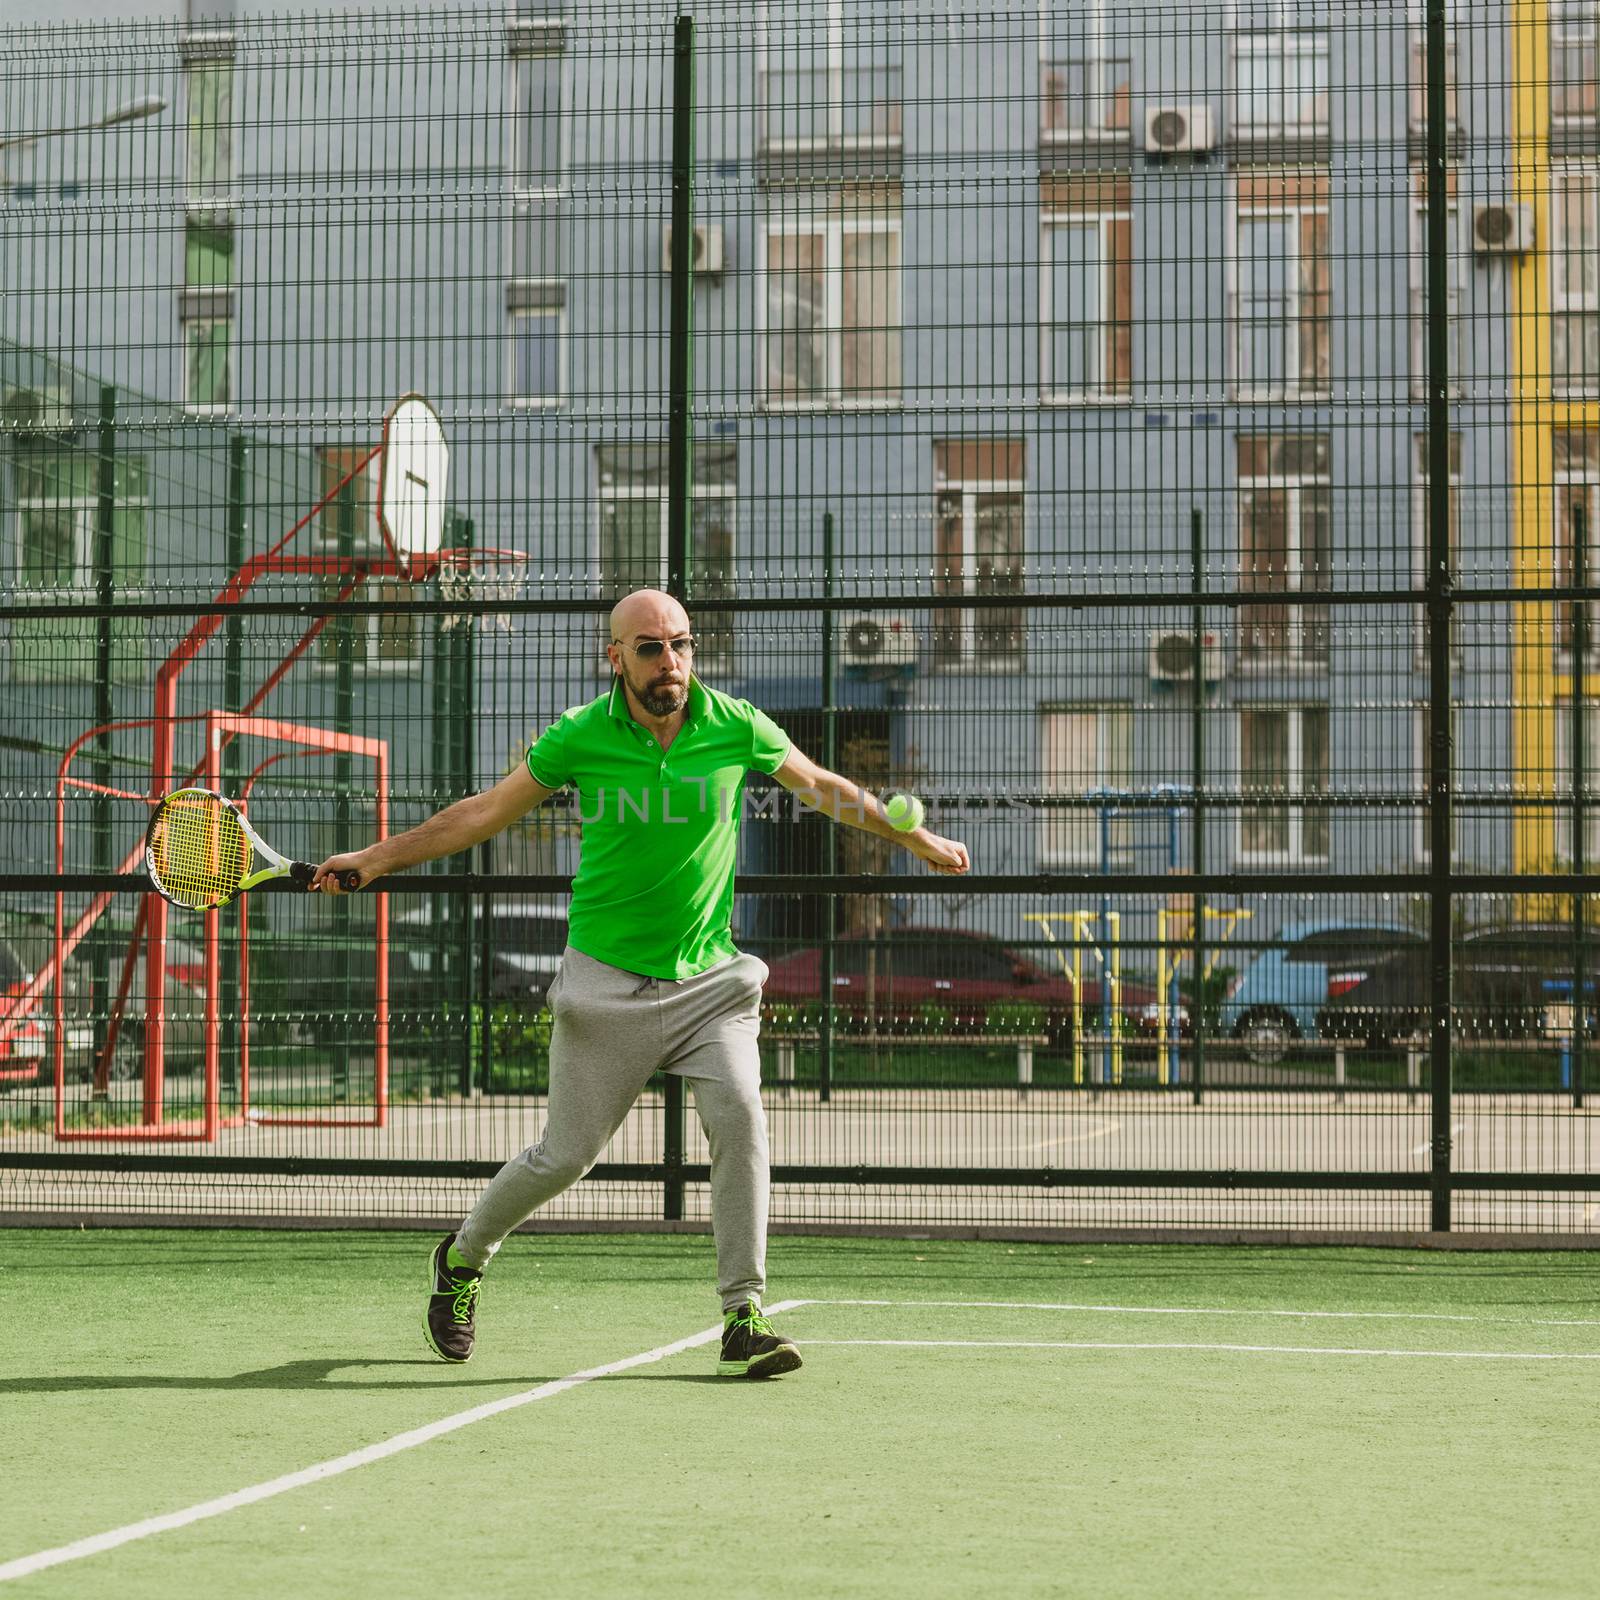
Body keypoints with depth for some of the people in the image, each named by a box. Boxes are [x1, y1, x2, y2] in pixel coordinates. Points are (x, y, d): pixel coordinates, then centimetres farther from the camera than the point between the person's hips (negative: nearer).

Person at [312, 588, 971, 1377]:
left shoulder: (734, 726, -5)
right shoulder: (580, 736, -9)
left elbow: (823, 787, 13)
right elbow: (486, 811, 3)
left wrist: (918, 839, 19)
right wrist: (379, 856, 0)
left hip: (708, 977, 2)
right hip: (607, 979, -1)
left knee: (739, 1117, -19)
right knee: (566, 1154, 3)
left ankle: (743, 1319, -11)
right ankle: (462, 1259, 31)